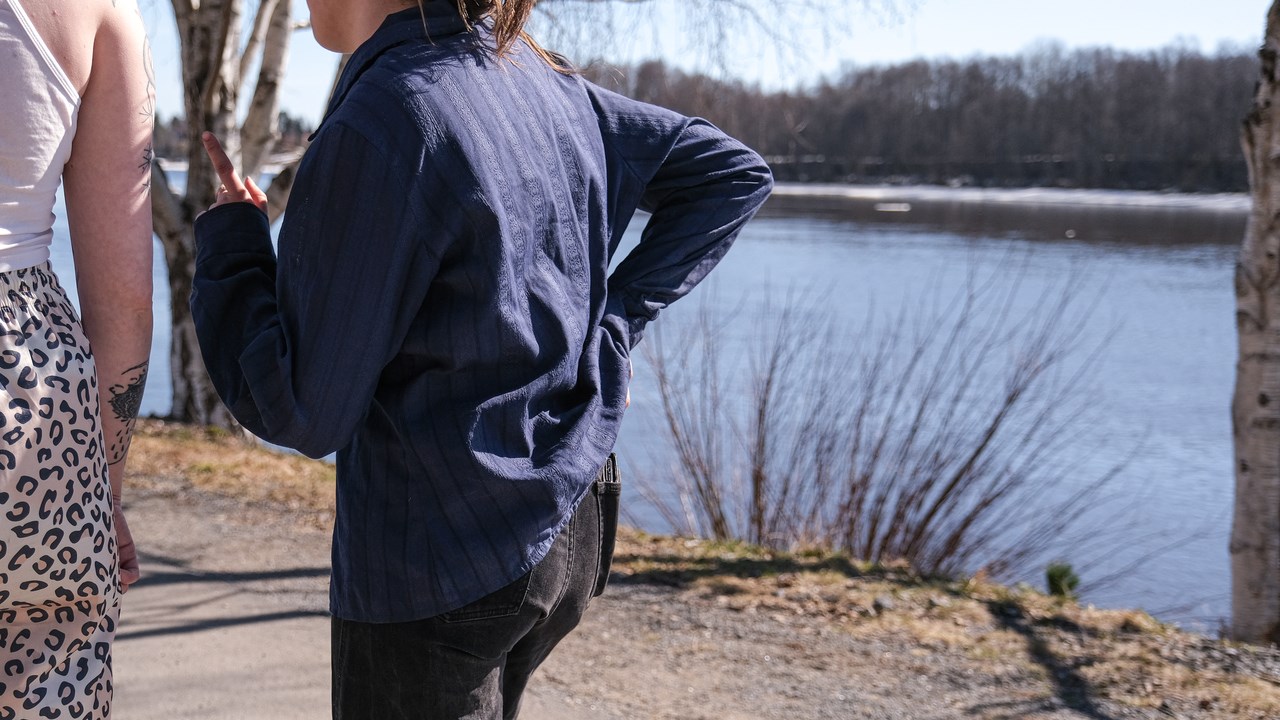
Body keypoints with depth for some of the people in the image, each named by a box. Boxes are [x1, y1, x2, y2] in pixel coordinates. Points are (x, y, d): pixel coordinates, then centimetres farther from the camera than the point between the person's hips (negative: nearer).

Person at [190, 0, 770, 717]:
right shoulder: (538, 76, 3)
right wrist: (612, 322, 8)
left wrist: (230, 237, -2)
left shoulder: (376, 126, -20)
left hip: (442, 560, -8)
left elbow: (303, 413, -16)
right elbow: (736, 171, 14)